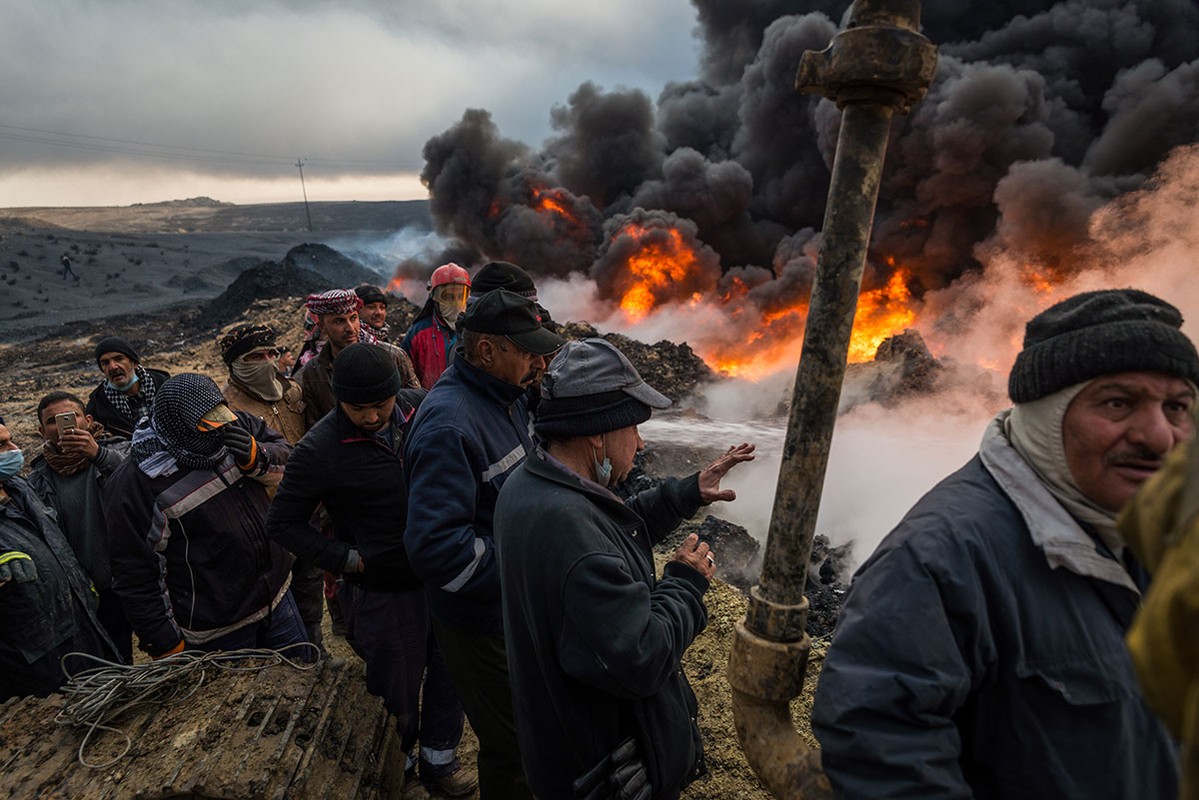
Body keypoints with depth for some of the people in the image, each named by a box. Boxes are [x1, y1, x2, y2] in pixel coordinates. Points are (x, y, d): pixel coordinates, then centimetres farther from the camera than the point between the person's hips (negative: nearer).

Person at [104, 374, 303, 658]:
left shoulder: (233, 424, -7)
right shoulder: (134, 485, -21)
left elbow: (285, 452, 4)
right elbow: (135, 576, -15)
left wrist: (256, 457, -20)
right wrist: (166, 646, -10)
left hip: (277, 596, 6)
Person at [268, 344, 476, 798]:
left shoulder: (421, 408, -9)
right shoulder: (320, 450, -19)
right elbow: (283, 523, -8)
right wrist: (351, 560, -13)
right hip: (383, 591, -4)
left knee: (450, 672, 20)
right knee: (398, 690, 16)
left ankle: (439, 760, 44)